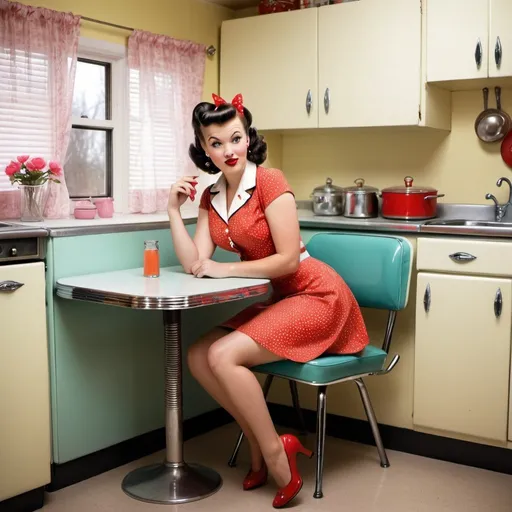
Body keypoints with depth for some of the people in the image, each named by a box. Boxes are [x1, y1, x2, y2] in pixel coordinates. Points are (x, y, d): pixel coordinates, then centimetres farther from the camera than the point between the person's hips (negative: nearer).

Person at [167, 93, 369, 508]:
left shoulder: (270, 182, -14)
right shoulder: (210, 198, 7)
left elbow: (289, 259, -18)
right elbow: (195, 265, -3)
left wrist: (225, 269, -12)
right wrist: (174, 210, -6)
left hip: (315, 296, -7)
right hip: (270, 302, 8)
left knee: (224, 356, -21)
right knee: (198, 357, -6)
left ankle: (275, 455, -2)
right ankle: (260, 444, 8)